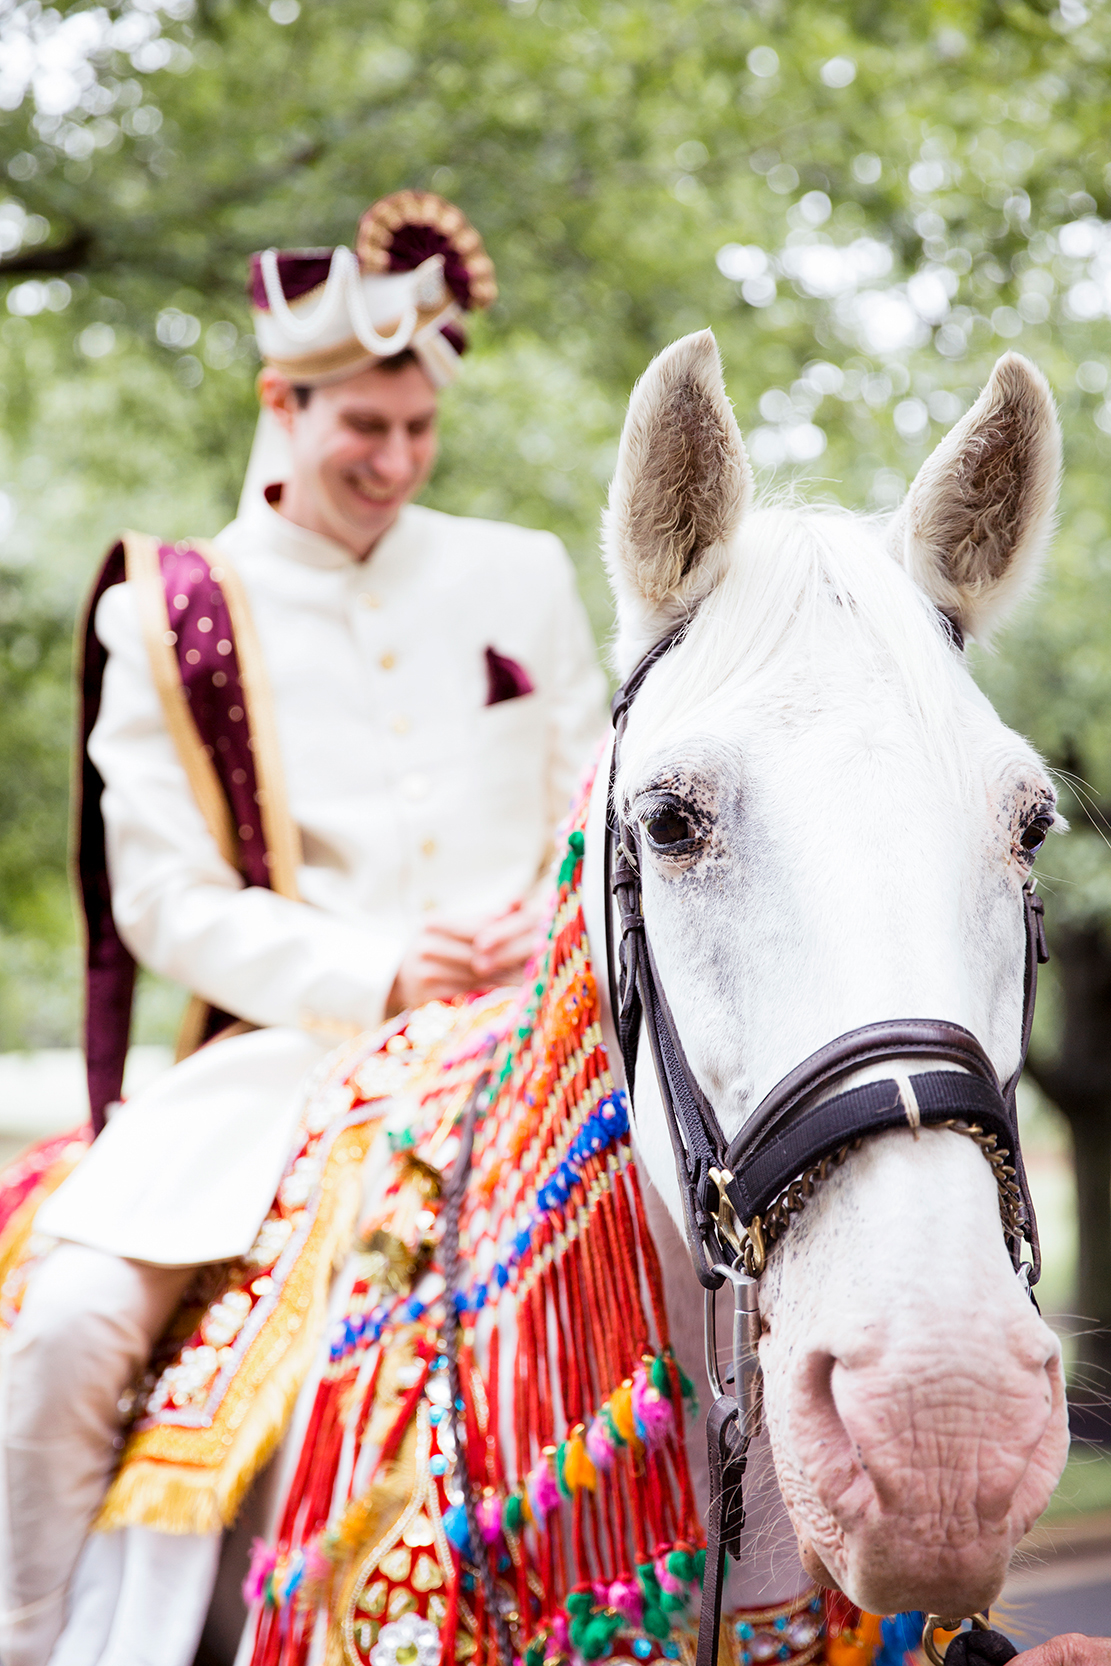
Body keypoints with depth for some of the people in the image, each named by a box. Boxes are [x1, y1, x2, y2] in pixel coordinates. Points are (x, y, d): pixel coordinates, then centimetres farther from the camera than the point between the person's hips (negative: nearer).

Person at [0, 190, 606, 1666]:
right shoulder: (174, 619, 5)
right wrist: (376, 977, -15)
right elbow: (165, 899, 0)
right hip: (286, 1044, -2)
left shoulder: (523, 578, 13)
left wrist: (555, 934, -8)